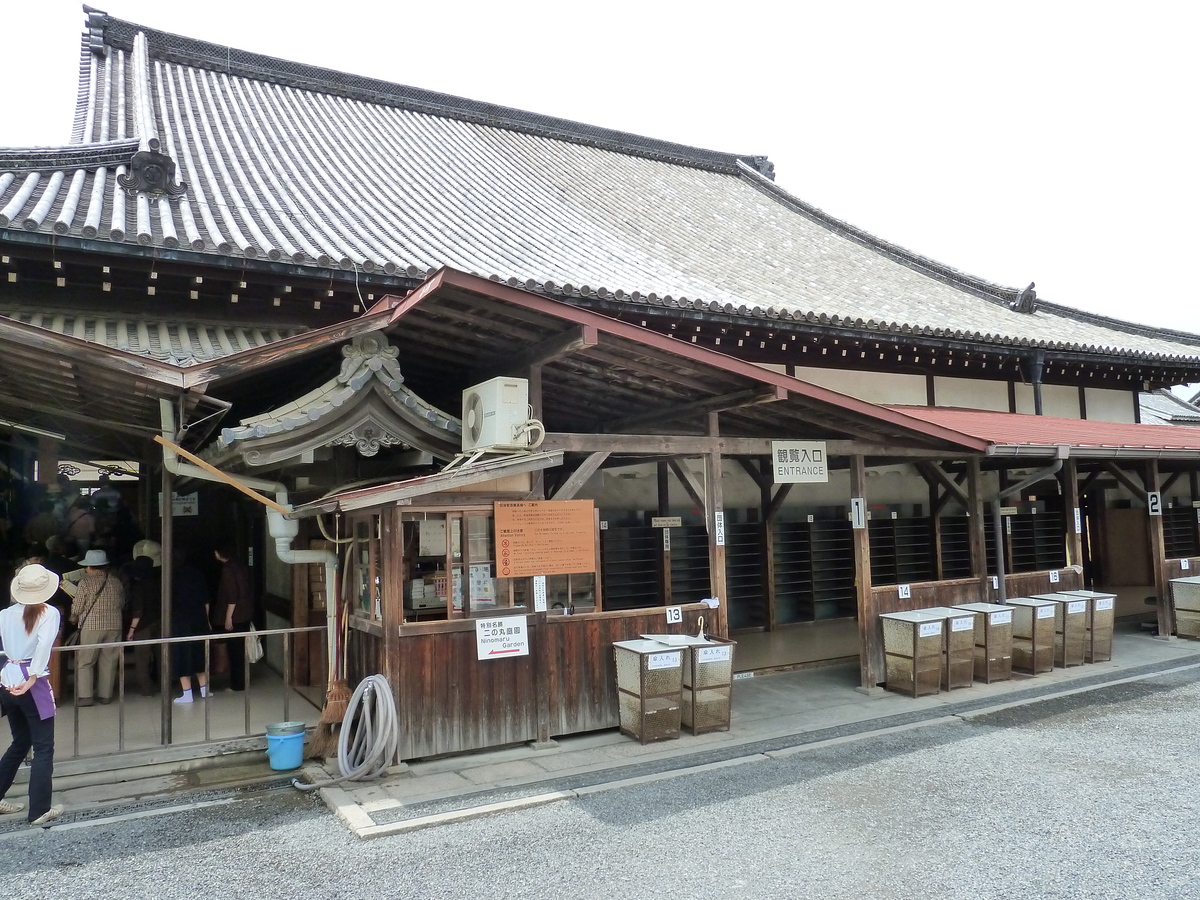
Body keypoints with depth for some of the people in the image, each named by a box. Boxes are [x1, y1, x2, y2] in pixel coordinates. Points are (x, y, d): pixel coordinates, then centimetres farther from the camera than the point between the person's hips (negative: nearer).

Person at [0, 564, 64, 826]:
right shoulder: (49, 613, -9)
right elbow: (44, 645, -22)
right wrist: (31, 679, -20)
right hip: (33, 685, -6)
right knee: (43, 748, 4)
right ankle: (39, 811, 5)